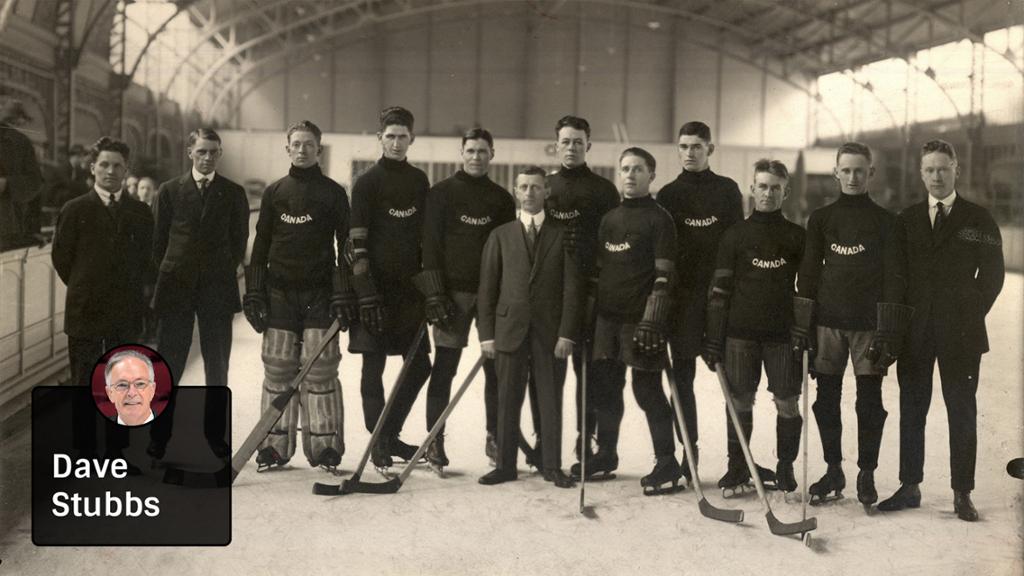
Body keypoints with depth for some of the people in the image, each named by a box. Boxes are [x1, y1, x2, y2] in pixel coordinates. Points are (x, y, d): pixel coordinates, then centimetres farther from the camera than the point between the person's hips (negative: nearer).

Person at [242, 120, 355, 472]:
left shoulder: (333, 193, 4)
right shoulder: (274, 192, 11)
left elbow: (346, 246, 1)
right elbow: (260, 246, 11)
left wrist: (344, 294, -6)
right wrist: (253, 294, 5)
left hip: (320, 294, -2)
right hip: (279, 293, 2)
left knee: (320, 370, -4)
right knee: (277, 370, 2)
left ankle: (324, 447, 3)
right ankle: (275, 446, 9)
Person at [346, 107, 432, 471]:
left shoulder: (419, 181, 12)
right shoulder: (367, 183, -5)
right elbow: (357, 243, -10)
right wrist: (366, 293, -16)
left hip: (409, 286, 5)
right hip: (376, 286, -5)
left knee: (419, 364, 6)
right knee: (374, 365, 0)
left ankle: (390, 433, 22)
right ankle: (378, 442, 11)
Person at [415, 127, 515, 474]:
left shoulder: (502, 199, 12)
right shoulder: (442, 193, 2)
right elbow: (431, 244, -4)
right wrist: (434, 293, -12)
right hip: (453, 291, -3)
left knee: (496, 365, 5)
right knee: (444, 367, -2)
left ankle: (495, 436, 17)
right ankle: (434, 443, 4)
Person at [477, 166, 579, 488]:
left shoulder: (562, 234, 6)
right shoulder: (501, 235, 10)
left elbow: (571, 287, 1)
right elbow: (487, 288, 7)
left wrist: (567, 333, -7)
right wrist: (487, 334, -1)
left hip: (550, 331, -1)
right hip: (510, 329, 1)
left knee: (551, 399, 4)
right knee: (508, 400, 4)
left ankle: (553, 467, 12)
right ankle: (505, 465, 13)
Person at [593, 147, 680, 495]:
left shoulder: (658, 219, -5)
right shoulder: (610, 218, 15)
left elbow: (664, 276, -11)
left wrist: (652, 320, -18)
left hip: (640, 319, -6)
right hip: (607, 316, 7)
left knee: (647, 390, -4)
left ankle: (667, 464, 5)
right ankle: (605, 454, 26)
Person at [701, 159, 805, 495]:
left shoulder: (797, 237, 7)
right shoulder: (735, 235, 5)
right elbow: (719, 289, 3)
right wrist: (713, 338, -2)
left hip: (783, 333, 0)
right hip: (741, 332, 0)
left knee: (788, 403, 1)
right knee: (740, 401, 4)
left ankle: (785, 469, 17)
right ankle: (737, 468, 18)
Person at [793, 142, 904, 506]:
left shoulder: (885, 221, 4)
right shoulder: (820, 219, 9)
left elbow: (892, 276, 0)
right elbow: (808, 272, 8)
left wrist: (890, 330, -7)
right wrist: (802, 325, 2)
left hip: (868, 323, -2)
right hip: (827, 322, 2)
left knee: (869, 402, 1)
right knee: (826, 401, 5)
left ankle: (867, 475, 13)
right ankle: (833, 472, 18)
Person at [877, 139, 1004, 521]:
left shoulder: (978, 220, 3)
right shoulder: (907, 220, 9)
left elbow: (992, 273, 3)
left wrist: (970, 314, -1)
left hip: (960, 333, -2)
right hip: (915, 332, 2)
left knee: (962, 413, 3)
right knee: (911, 411, 6)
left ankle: (962, 493, 10)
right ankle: (909, 487, 15)